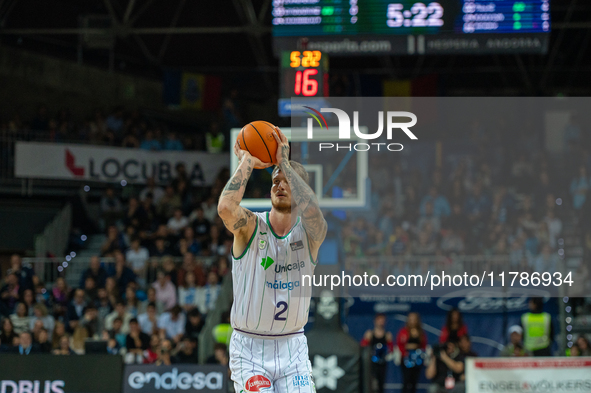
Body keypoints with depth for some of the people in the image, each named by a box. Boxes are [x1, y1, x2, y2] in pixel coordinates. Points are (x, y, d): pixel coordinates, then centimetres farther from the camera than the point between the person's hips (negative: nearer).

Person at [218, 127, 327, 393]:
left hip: (292, 348, 2)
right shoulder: (251, 228, -6)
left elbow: (311, 211, -27)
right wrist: (247, 162, -18)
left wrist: (285, 162, -24)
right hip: (249, 348, -2)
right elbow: (226, 207, -29)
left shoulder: (310, 233, -2)